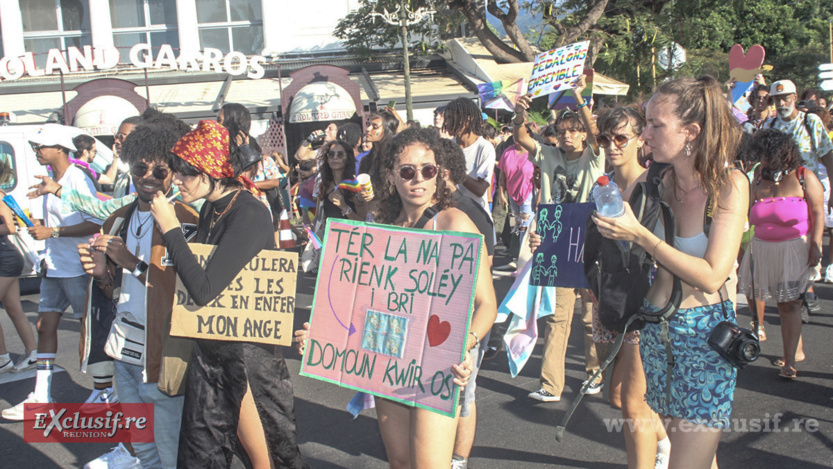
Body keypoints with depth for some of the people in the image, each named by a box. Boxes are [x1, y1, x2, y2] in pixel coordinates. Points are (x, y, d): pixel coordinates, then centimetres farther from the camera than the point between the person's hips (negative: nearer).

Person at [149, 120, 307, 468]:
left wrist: (171, 229, -20)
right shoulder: (211, 207, 6)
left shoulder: (249, 215, -21)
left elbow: (204, 290, -27)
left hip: (248, 350, -8)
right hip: (210, 345, 8)